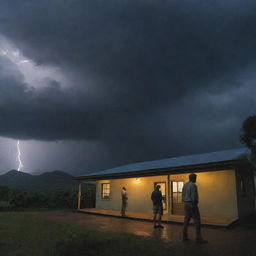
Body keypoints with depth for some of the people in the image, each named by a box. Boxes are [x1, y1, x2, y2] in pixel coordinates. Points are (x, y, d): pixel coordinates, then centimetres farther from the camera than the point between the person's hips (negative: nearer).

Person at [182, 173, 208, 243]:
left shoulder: (185, 185, 12)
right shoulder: (193, 185, -14)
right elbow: (193, 197, -20)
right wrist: (195, 206, -17)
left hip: (186, 204, 9)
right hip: (192, 204, -9)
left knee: (186, 220, 10)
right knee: (197, 221, -5)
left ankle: (185, 237, 13)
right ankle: (198, 238, -7)